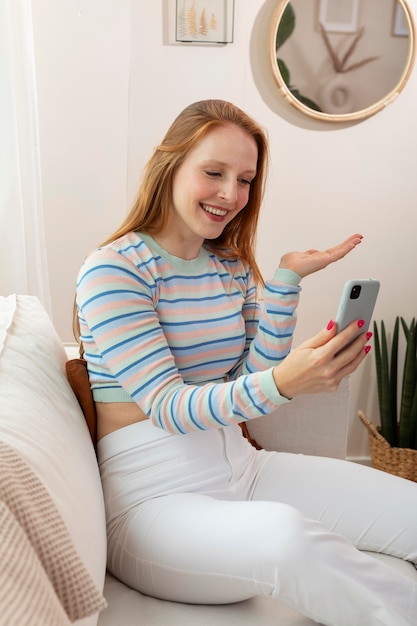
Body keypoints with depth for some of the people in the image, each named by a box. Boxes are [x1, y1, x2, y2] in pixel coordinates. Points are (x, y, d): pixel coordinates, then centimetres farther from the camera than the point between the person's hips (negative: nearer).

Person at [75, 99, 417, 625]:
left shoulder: (233, 268, 8)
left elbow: (253, 381, 1)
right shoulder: (112, 269, -11)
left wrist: (288, 279, -8)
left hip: (239, 468, 6)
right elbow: (166, 406, -18)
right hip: (152, 498, -5)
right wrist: (281, 383, -34)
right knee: (284, 532, -35)